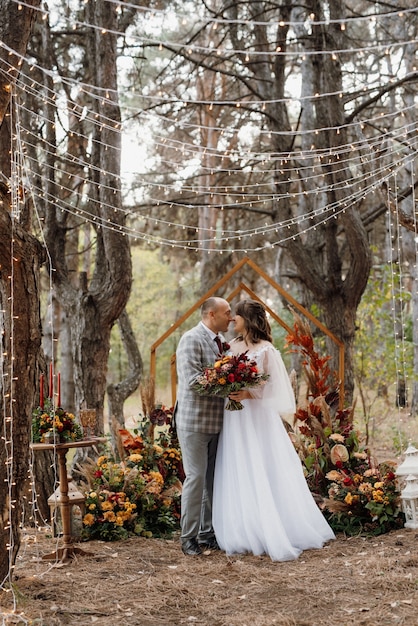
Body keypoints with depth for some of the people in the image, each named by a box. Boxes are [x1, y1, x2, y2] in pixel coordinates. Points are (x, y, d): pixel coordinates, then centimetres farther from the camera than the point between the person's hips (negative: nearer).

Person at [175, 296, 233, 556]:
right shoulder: (192, 339, -13)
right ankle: (188, 537, 7)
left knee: (213, 478, 11)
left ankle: (207, 534, 21)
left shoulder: (221, 340, 11)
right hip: (195, 421, -8)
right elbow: (193, 380, -22)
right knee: (196, 477, -4)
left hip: (217, 421, 8)